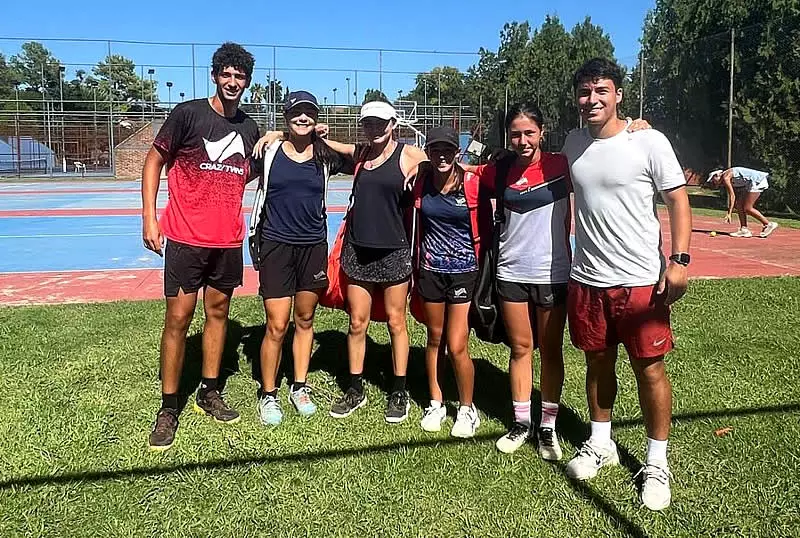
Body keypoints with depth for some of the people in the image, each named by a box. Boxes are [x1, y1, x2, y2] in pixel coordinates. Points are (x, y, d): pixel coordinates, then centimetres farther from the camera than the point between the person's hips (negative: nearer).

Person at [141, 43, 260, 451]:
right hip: (185, 237, -4)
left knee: (218, 312, 12)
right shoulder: (188, 113, -5)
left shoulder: (250, 128, 8)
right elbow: (154, 161, -2)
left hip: (228, 240, 5)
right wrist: (149, 217, -8)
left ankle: (209, 393, 27)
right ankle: (168, 408, 10)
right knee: (178, 318, -2)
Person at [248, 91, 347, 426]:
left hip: (313, 246, 3)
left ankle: (299, 387, 29)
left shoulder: (326, 156, 3)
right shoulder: (269, 152, -2)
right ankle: (268, 394, 15)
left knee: (305, 320, 13)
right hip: (276, 246, -2)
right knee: (276, 326, -3)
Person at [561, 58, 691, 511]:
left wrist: (679, 260, -16)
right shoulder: (573, 143, 7)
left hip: (641, 280, -4)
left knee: (649, 369, 3)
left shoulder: (649, 142, -7)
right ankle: (601, 443, 33)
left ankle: (657, 463, 19)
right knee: (598, 362, 15)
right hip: (586, 279, 4)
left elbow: (678, 199, -6)